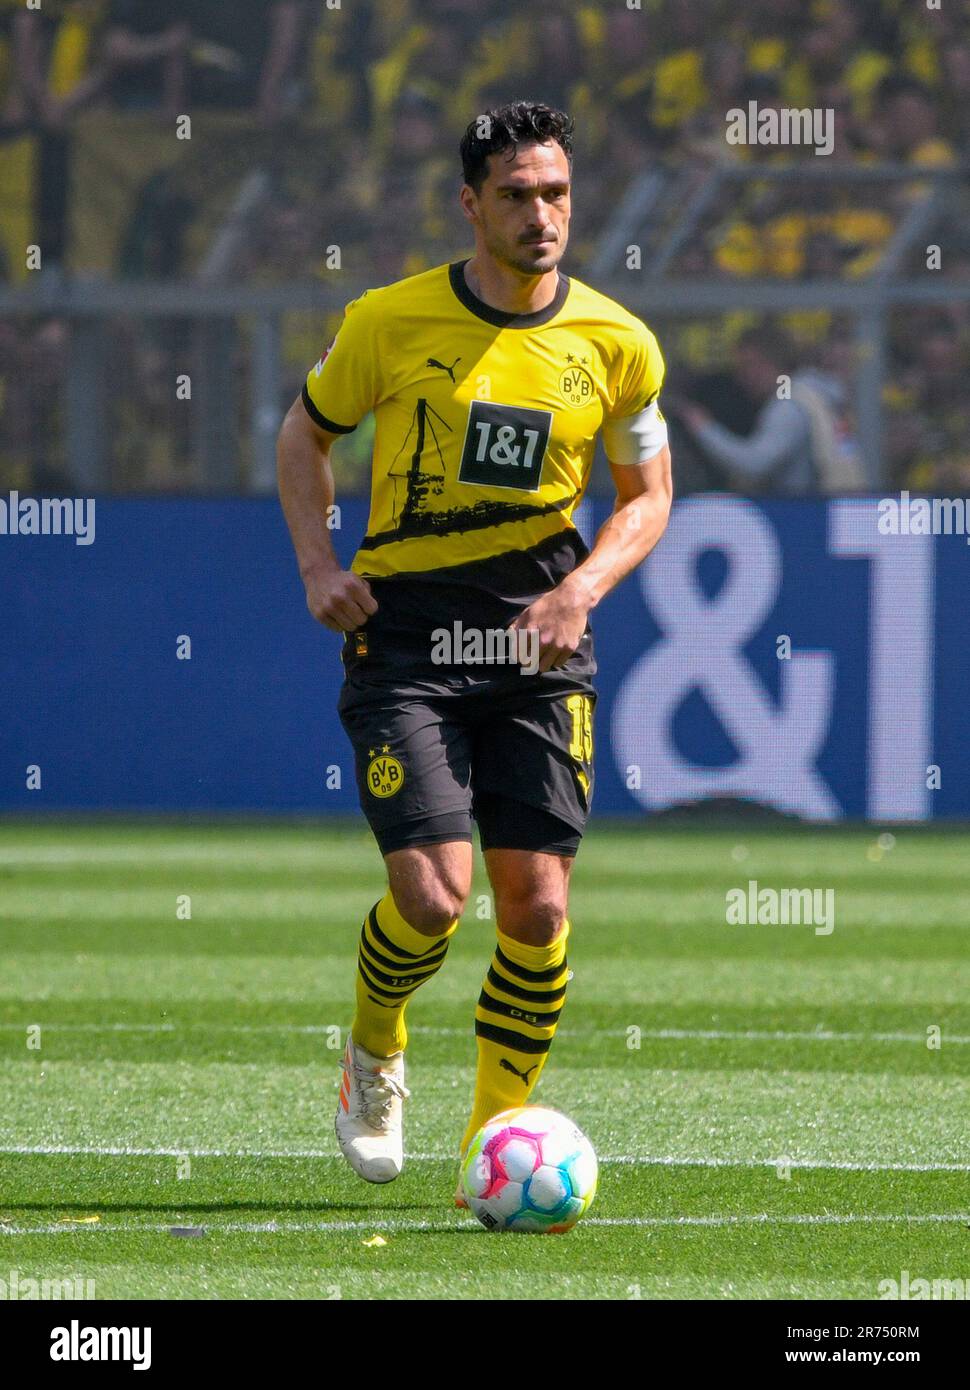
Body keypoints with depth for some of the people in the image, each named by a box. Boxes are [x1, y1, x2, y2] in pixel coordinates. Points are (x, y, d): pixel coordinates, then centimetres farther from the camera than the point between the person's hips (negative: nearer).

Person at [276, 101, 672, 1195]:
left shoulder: (616, 344, 0)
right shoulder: (390, 322, -4)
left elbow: (647, 494, 12)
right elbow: (306, 431, 12)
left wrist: (583, 586, -6)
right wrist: (318, 563, -2)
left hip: (539, 641, 2)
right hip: (404, 634, -2)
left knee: (537, 906, -6)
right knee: (432, 895, -15)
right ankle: (374, 1052, 18)